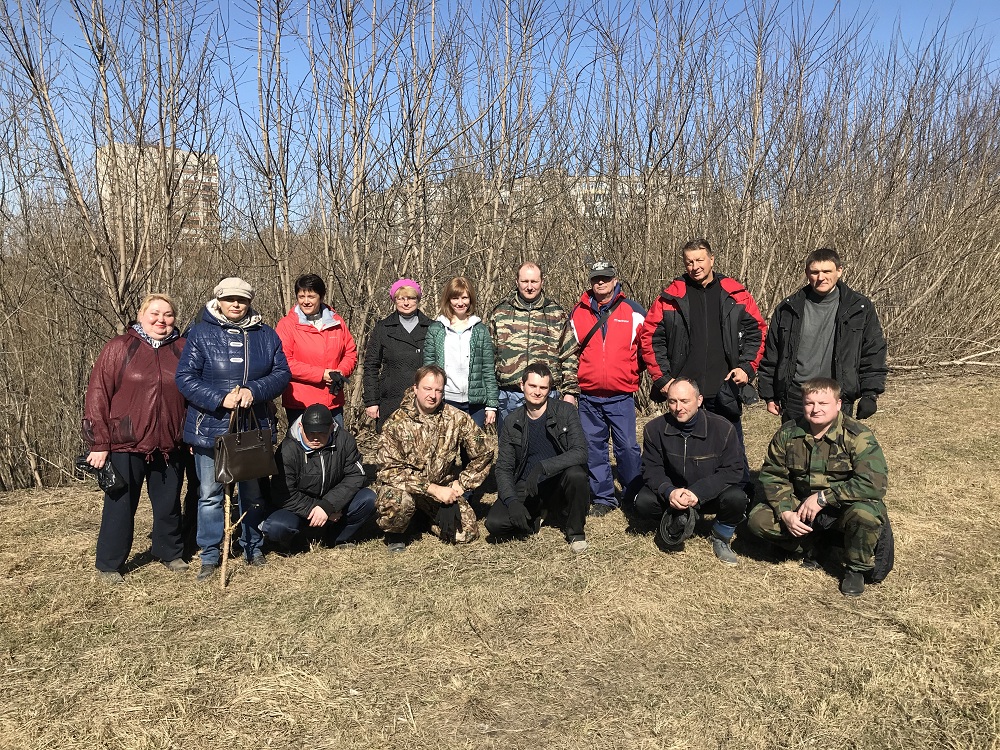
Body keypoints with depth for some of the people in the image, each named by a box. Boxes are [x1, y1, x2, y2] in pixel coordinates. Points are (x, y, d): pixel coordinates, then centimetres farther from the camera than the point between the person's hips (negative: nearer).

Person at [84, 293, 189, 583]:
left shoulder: (182, 350, 5)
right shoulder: (118, 348, -4)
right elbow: (97, 396, -6)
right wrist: (98, 443, -8)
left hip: (169, 446, 3)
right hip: (125, 445, -3)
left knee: (169, 504, 15)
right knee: (120, 505, 8)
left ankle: (170, 553, 34)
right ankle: (109, 564, 23)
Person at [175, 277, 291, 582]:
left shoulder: (266, 335, 5)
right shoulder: (200, 334, -2)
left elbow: (282, 373, 0)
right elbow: (185, 377, -8)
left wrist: (254, 390, -18)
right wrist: (219, 399, -20)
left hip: (254, 427, 2)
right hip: (211, 428, -2)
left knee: (252, 491, 14)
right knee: (210, 494, 6)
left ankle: (253, 547, 30)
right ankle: (210, 555, 19)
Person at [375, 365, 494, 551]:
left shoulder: (458, 419, -7)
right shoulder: (397, 422, -15)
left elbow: (483, 454, 1)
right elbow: (389, 469, -22)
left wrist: (461, 484, -7)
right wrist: (434, 489, -26)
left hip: (443, 489, 3)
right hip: (406, 488, -3)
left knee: (467, 534, -12)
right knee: (397, 501, -36)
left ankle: (430, 521, 19)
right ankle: (395, 533, 1)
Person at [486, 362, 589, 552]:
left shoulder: (565, 411, -6)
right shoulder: (512, 422, 2)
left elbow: (580, 453, -18)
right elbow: (503, 468, 0)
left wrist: (542, 466, -31)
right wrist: (512, 501, -18)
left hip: (558, 483, -1)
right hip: (525, 488, 2)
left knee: (576, 474, -35)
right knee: (494, 523, -22)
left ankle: (575, 531, -6)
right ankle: (536, 516, 11)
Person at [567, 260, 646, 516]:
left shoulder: (633, 311, 2)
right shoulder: (578, 313, 7)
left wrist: (633, 375, 7)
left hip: (621, 396, -2)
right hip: (588, 396, 3)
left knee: (627, 446, 0)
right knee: (593, 447, 7)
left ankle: (636, 496, 17)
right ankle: (603, 498, 19)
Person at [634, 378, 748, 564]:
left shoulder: (723, 428, -16)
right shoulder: (655, 428, -10)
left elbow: (733, 470, -16)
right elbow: (651, 469, -7)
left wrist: (698, 492, -29)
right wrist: (669, 491, -29)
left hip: (710, 495, -1)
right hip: (671, 494, 2)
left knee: (736, 498, -32)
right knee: (643, 502, -25)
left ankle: (721, 538, 1)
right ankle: (676, 525, 7)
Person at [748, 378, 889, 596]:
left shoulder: (857, 436, -19)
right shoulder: (788, 433, -6)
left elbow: (874, 483, -29)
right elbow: (772, 475, -1)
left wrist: (823, 497, -28)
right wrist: (786, 513, -18)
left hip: (843, 510, -3)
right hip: (802, 507, 4)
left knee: (865, 513, -37)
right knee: (758, 519, -16)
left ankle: (856, 569, -5)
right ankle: (810, 548, 11)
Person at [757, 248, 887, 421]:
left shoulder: (860, 308, 2)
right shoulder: (788, 309, 4)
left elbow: (874, 353, 6)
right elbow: (771, 353, 9)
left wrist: (870, 394, 0)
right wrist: (769, 395, 8)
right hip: (795, 400, 1)